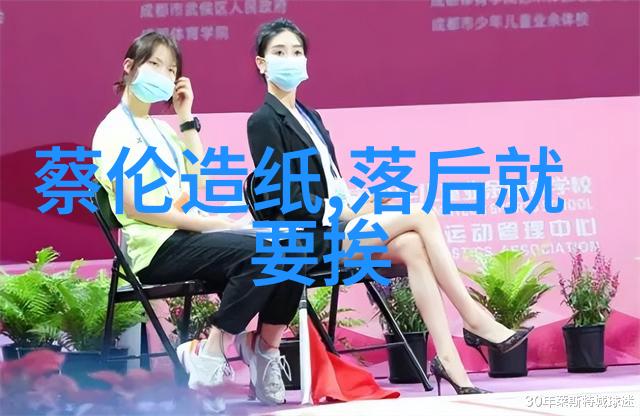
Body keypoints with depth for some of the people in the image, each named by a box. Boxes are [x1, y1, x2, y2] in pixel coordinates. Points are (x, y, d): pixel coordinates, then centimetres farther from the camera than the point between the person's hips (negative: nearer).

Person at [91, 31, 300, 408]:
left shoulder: (161, 128, 23)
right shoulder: (115, 130, -3)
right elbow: (137, 206, -15)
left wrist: (186, 116, 13)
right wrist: (214, 223, -16)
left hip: (186, 236, 8)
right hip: (156, 246, -8)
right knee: (261, 252, -29)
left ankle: (265, 348, -4)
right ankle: (209, 357, -22)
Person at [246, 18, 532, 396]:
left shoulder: (310, 117, 21)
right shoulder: (264, 121, -5)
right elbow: (283, 195, -13)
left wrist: (354, 206, -3)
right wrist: (347, 212, -16)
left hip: (332, 225, 7)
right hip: (307, 237, -7)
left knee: (411, 245, -21)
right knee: (420, 215, -18)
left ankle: (449, 360, -27)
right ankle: (475, 319, -14)